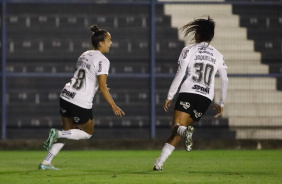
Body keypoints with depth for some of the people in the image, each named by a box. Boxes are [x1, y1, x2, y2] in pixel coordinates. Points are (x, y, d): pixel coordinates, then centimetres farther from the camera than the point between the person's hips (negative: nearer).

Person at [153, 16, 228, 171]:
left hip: (188, 93, -4)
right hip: (206, 98, 4)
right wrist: (221, 103, 23)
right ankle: (160, 162, -4)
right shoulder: (218, 56, 14)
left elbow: (180, 75, -4)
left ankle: (185, 131, -46)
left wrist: (169, 96, 0)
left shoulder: (189, 50, 3)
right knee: (177, 132, 8)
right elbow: (225, 80, 15)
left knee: (177, 126, -8)